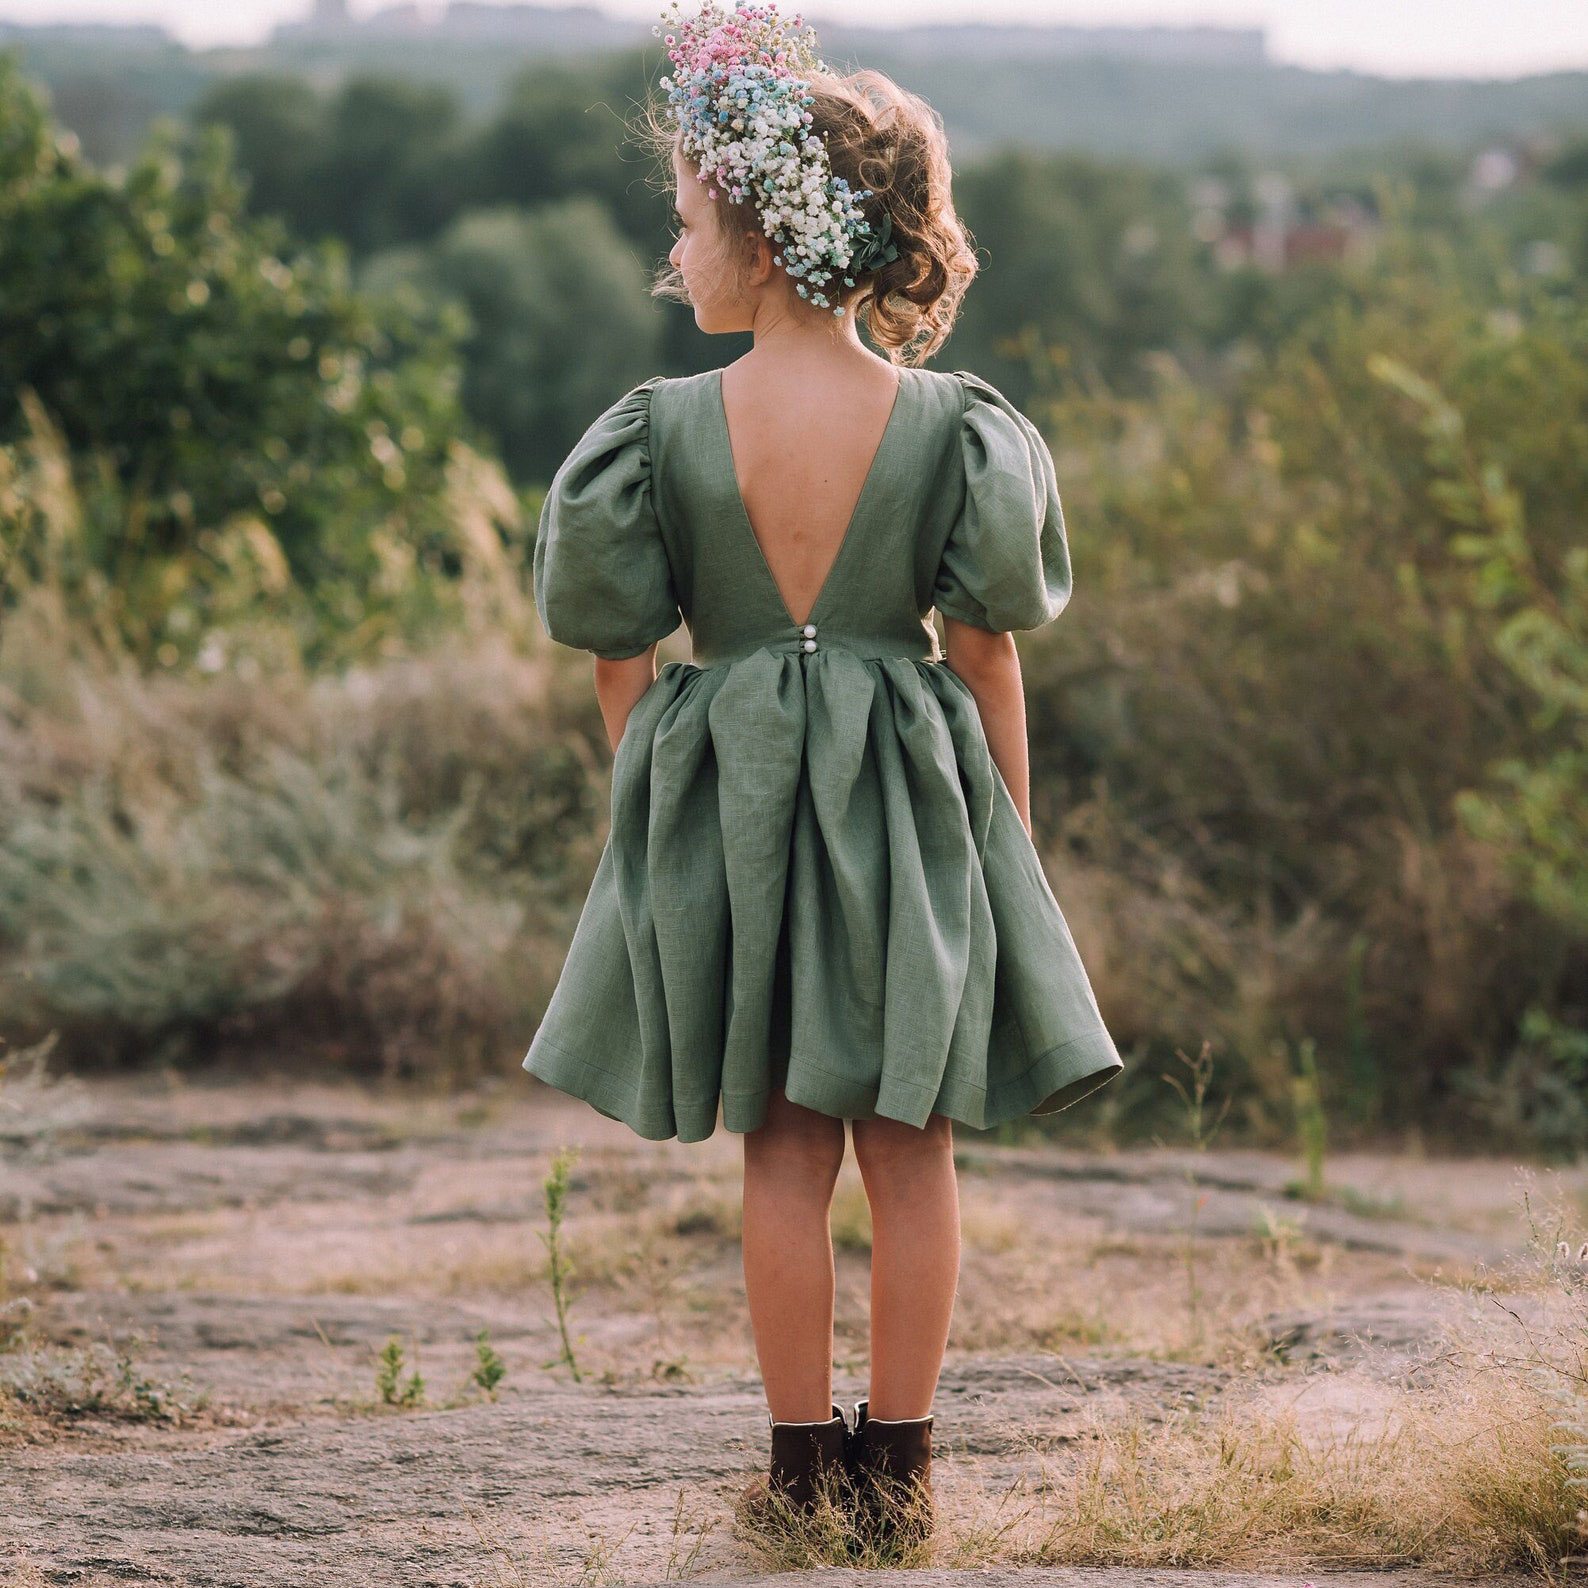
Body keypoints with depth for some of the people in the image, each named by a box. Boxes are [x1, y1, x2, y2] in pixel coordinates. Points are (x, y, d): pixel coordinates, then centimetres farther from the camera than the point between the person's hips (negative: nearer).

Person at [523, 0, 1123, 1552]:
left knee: (780, 1143, 9)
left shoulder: (664, 429, -8)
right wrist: (1008, 835, 10)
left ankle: (800, 1460, 12)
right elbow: (988, 660, -1)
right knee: (911, 1146, 8)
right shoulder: (953, 425, -6)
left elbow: (621, 664, -2)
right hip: (912, 798, 0)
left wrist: (641, 822, 12)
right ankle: (899, 1459, 11)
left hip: (727, 798, 0)